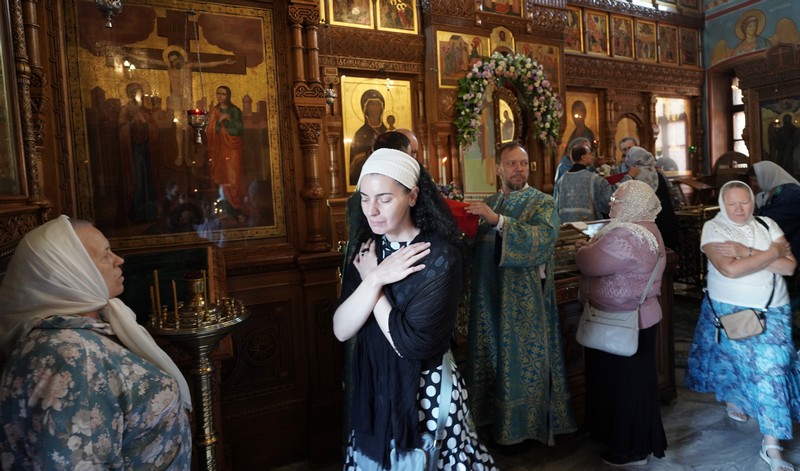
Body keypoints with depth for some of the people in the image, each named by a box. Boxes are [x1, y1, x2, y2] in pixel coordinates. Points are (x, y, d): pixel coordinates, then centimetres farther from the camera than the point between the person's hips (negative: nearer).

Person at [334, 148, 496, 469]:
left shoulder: (439, 255, -20)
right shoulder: (365, 248, -2)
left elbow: (411, 344, -24)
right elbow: (340, 330, -9)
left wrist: (371, 278, -17)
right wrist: (375, 279, -23)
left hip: (426, 393, -5)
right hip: (372, 390, 6)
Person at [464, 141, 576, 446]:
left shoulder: (542, 203, -4)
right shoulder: (489, 204, 12)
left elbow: (543, 238, -24)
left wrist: (499, 221, -30)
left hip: (525, 299, -5)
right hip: (490, 296, 5)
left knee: (524, 360, 3)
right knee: (493, 357, 13)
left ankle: (526, 424, 21)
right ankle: (495, 415, 31)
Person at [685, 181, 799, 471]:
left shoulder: (767, 225, 1)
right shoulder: (713, 229, -9)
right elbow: (730, 269, -24)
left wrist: (745, 252, -20)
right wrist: (772, 252, -17)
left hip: (773, 311, 2)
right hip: (730, 310, -2)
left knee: (770, 369, -1)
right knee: (733, 360, 14)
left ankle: (771, 445, 6)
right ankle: (732, 400, 46)